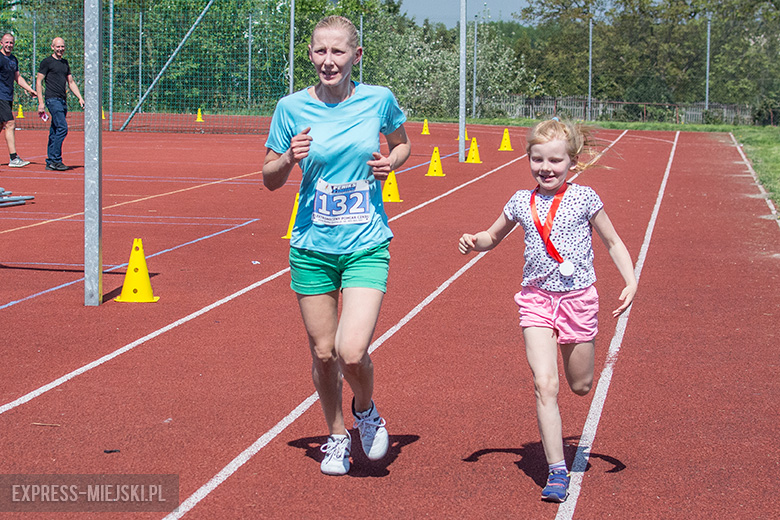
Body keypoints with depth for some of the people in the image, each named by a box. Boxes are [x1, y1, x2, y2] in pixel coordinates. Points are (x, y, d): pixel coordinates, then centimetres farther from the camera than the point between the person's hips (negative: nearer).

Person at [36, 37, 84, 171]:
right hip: (53, 99, -7)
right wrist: (40, 103, -9)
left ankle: (50, 162, 10)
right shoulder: (47, 62, -2)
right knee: (62, 128, -18)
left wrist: (80, 98, 15)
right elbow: (39, 81, -3)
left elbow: (71, 82, 25)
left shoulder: (65, 63, 19)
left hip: (63, 101, 7)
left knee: (54, 132, 7)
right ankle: (55, 160, -15)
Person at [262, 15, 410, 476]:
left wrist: (391, 163, -5)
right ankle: (337, 437, 32)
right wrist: (289, 159, -16)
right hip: (312, 248, 2)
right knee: (323, 352, 7)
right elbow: (270, 180, 5)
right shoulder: (292, 108, -3)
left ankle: (366, 411, 18)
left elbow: (403, 144, 17)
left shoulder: (378, 100, -4)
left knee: (352, 352, -16)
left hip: (366, 246, -1)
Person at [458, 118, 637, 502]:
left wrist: (631, 283, -8)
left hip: (578, 298, -1)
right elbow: (494, 236, 19)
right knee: (545, 385, -12)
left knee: (580, 386, 12)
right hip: (537, 298, 1)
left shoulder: (584, 199, -4)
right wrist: (475, 242, -3)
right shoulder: (521, 202, 3)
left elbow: (613, 243, 4)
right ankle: (556, 471, -9)